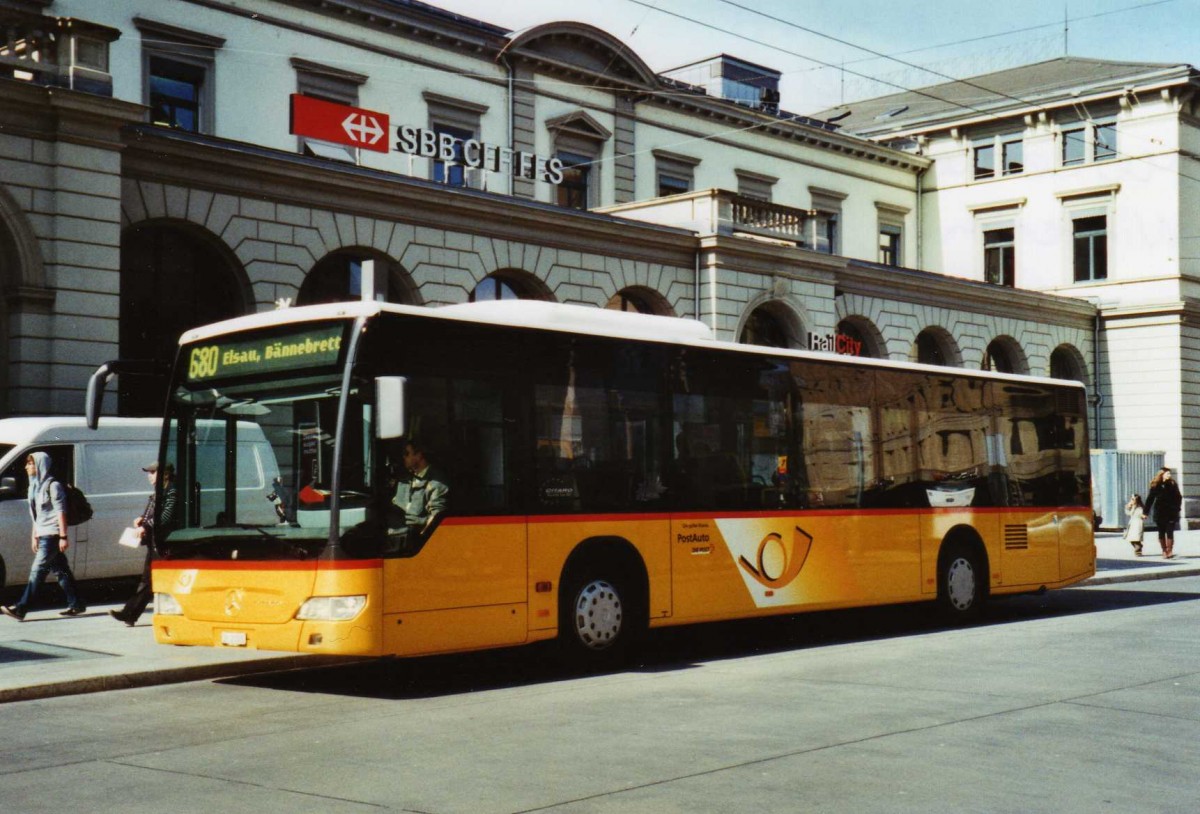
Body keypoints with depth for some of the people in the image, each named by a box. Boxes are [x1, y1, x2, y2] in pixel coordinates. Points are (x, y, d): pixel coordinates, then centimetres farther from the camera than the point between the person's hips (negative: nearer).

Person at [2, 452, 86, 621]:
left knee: (37, 570, -11)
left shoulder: (53, 485, -11)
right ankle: (75, 605, 14)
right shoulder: (35, 485, 15)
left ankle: (20, 609, -13)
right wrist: (34, 536, 19)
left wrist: (63, 536, -18)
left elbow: (61, 512, -15)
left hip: (52, 535, -9)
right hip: (43, 535, 9)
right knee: (60, 570, 10)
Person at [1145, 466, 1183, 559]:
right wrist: (1146, 512, -2)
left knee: (1170, 532, -6)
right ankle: (1164, 551, 13)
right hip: (1160, 513, 0)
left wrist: (1177, 509, -6)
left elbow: (1178, 497, 6)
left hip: (1171, 513, 0)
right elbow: (1150, 499, 1)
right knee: (1161, 533, 6)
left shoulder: (1173, 484, 2)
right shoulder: (1155, 485, -1)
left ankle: (1170, 551, -8)